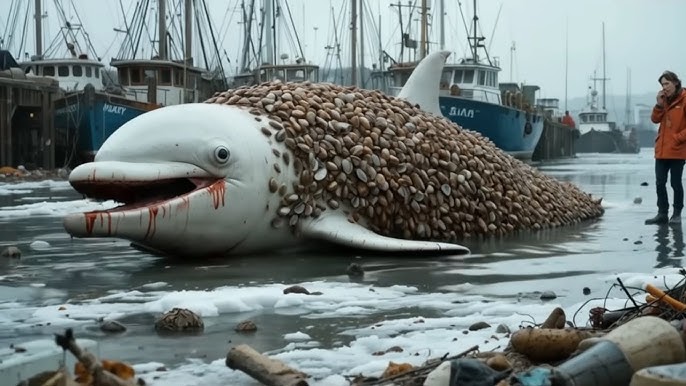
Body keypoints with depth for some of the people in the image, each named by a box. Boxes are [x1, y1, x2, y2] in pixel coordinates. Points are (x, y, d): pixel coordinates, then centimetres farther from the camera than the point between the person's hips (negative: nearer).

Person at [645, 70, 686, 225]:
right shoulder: (664, 99, 12)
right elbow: (655, 119, 8)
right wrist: (659, 104, -6)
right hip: (662, 150, 6)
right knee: (660, 183, 6)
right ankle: (662, 213, 12)